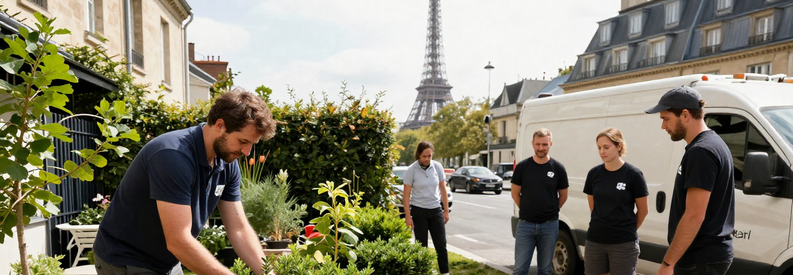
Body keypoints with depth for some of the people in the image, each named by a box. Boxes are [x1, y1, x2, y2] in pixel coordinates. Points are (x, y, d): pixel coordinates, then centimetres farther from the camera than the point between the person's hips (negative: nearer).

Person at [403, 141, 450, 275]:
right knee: (421, 246, 4)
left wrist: (446, 210, 5)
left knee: (441, 244, 0)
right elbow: (406, 194, -7)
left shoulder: (437, 167, -2)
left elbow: (443, 189, 5)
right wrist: (407, 216, -10)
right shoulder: (411, 170, -10)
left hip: (436, 210, 2)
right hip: (419, 211, -2)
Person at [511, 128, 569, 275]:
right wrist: (527, 210, 6)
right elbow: (515, 193, 6)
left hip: (549, 225, 0)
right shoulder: (522, 166, -2)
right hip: (525, 224, 0)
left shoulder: (558, 168, -1)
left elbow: (563, 196, 9)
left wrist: (550, 212, 9)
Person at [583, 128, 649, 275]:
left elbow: (642, 210, 1)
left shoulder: (633, 174, -8)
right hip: (594, 241, 4)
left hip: (624, 243, -3)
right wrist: (603, 225, 12)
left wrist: (628, 230, 10)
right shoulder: (593, 173, 2)